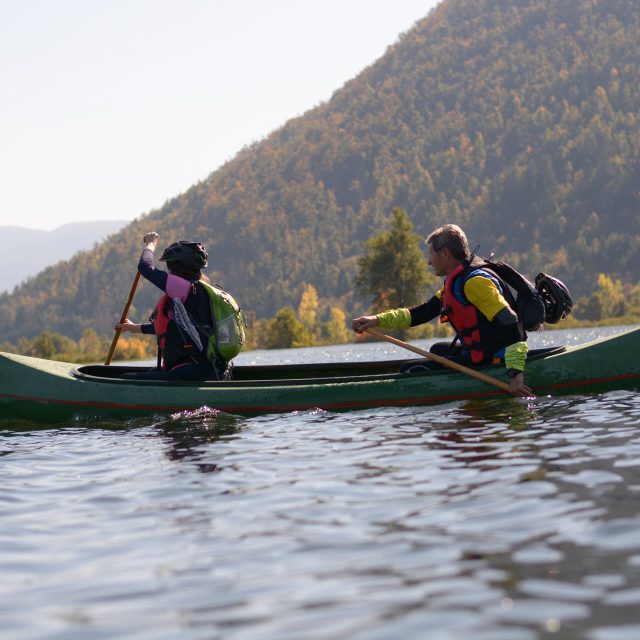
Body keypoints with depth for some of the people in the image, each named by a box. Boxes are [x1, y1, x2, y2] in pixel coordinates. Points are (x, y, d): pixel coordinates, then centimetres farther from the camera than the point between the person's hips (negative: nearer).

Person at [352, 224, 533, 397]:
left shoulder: (474, 282, -20)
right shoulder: (455, 282, 14)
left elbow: (510, 323, -29)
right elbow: (421, 313, 14)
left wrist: (516, 372, -36)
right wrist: (377, 320, 5)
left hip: (487, 362, -11)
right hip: (479, 352, 11)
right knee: (438, 350, 37)